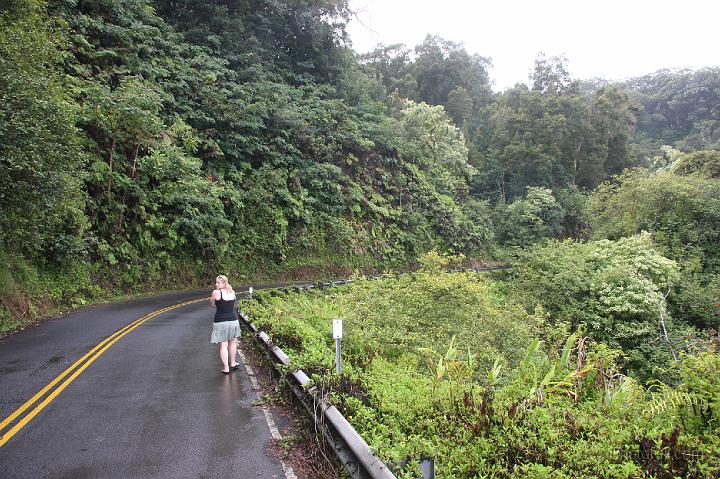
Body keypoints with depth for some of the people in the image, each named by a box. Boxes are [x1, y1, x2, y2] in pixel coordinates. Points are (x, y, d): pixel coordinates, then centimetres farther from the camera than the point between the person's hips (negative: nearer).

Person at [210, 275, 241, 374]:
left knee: (223, 345, 2)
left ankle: (226, 368, 5)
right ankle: (232, 363, 35)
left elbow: (212, 304, 2)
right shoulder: (232, 292, 3)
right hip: (233, 320, 5)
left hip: (220, 322, -5)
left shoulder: (216, 292, -13)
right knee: (232, 342, 22)